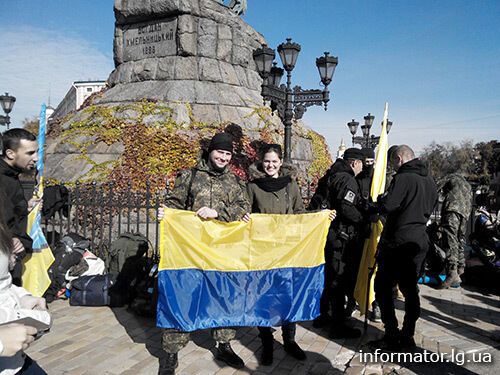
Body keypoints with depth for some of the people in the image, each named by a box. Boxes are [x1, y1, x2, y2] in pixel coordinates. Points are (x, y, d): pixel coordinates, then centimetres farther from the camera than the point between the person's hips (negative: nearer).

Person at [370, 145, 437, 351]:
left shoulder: (403, 178, -16)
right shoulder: (429, 181, 11)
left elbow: (386, 206, -21)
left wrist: (379, 200, -1)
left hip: (398, 242, -8)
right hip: (419, 241, 8)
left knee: (383, 287, 2)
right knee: (410, 289, 14)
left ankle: (392, 336, 3)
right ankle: (407, 337, 21)